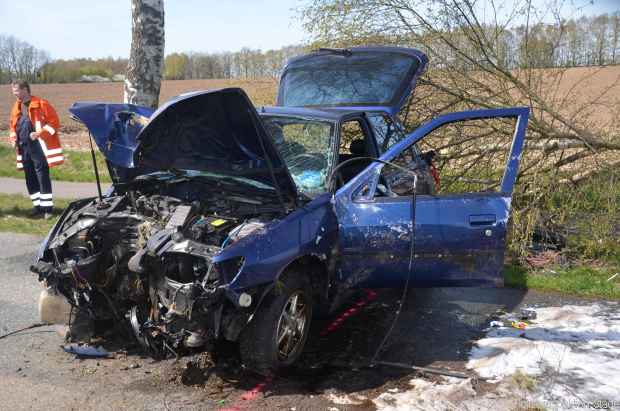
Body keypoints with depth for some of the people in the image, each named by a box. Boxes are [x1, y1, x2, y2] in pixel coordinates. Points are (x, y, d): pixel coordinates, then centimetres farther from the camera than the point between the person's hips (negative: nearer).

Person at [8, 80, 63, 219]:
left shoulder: (41, 104, -5)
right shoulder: (16, 107, 15)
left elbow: (54, 121, -9)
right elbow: (12, 125, 26)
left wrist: (40, 133, -17)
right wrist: (13, 138, 8)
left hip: (39, 147, -7)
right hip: (24, 148, 7)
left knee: (42, 177, -6)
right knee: (30, 179, 10)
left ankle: (47, 207, -1)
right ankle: (38, 206, 19)